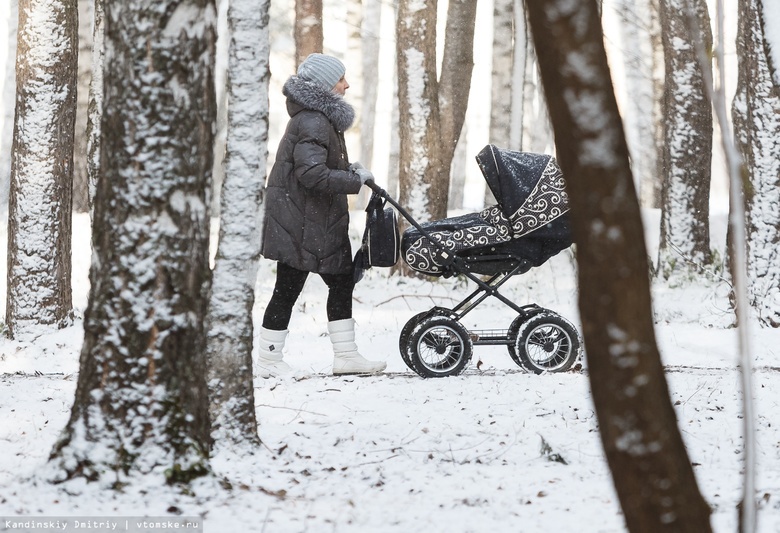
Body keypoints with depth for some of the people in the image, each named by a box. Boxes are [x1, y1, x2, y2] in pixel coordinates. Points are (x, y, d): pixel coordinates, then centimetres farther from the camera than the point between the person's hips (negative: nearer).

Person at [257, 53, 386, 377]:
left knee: (342, 282, 11)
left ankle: (345, 354, 17)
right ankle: (268, 360, 7)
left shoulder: (322, 118, 14)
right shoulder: (312, 123, -20)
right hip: (300, 224, -11)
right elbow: (312, 174, -28)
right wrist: (355, 180, -19)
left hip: (321, 222, 11)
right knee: (288, 289, -2)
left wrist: (347, 170, 8)